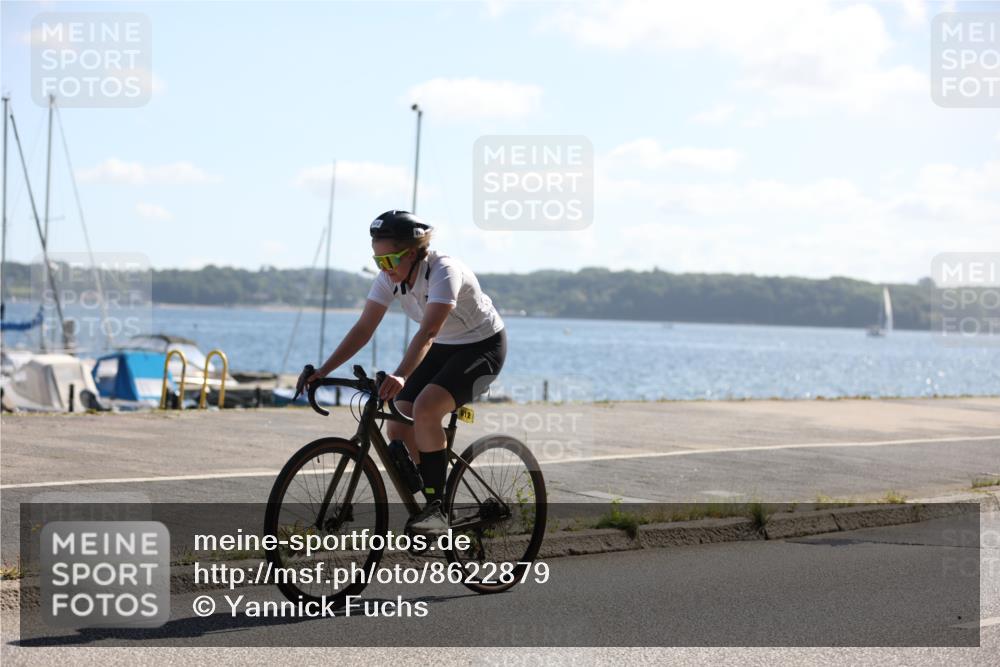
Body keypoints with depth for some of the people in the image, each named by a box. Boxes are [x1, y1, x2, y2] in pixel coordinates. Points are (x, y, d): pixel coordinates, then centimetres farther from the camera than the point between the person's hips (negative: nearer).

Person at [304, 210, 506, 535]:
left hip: (483, 346, -8)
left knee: (425, 409, -30)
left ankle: (435, 508, -22)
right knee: (399, 428, -7)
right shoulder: (390, 277, -10)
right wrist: (323, 371, -20)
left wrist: (400, 376, -56)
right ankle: (420, 511, 8)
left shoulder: (444, 272, -31)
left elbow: (428, 332, -43)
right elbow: (364, 328, -11)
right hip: (443, 349, 8)